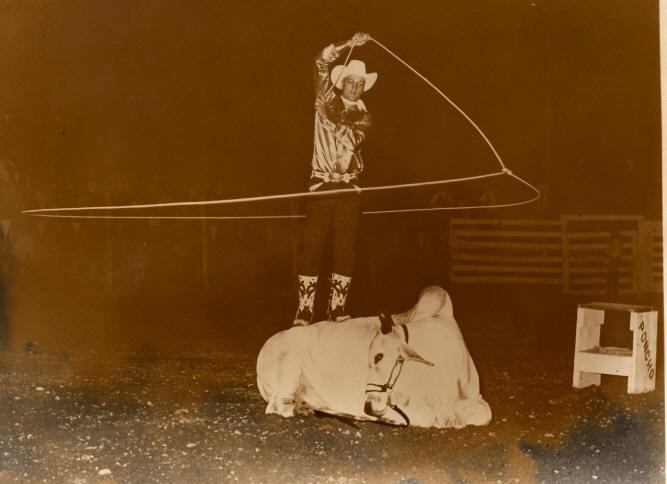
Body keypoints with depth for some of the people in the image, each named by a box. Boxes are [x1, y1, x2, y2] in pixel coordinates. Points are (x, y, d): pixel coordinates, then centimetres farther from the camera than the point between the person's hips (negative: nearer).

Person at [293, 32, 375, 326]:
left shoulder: (363, 116, 14)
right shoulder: (327, 101, 7)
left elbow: (351, 138, -7)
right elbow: (321, 62, -3)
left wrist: (335, 119, -13)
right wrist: (348, 45, -9)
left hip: (349, 188, 3)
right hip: (322, 184, -2)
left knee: (345, 251, 2)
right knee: (311, 247, -7)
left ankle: (337, 309, 9)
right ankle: (304, 310, -4)